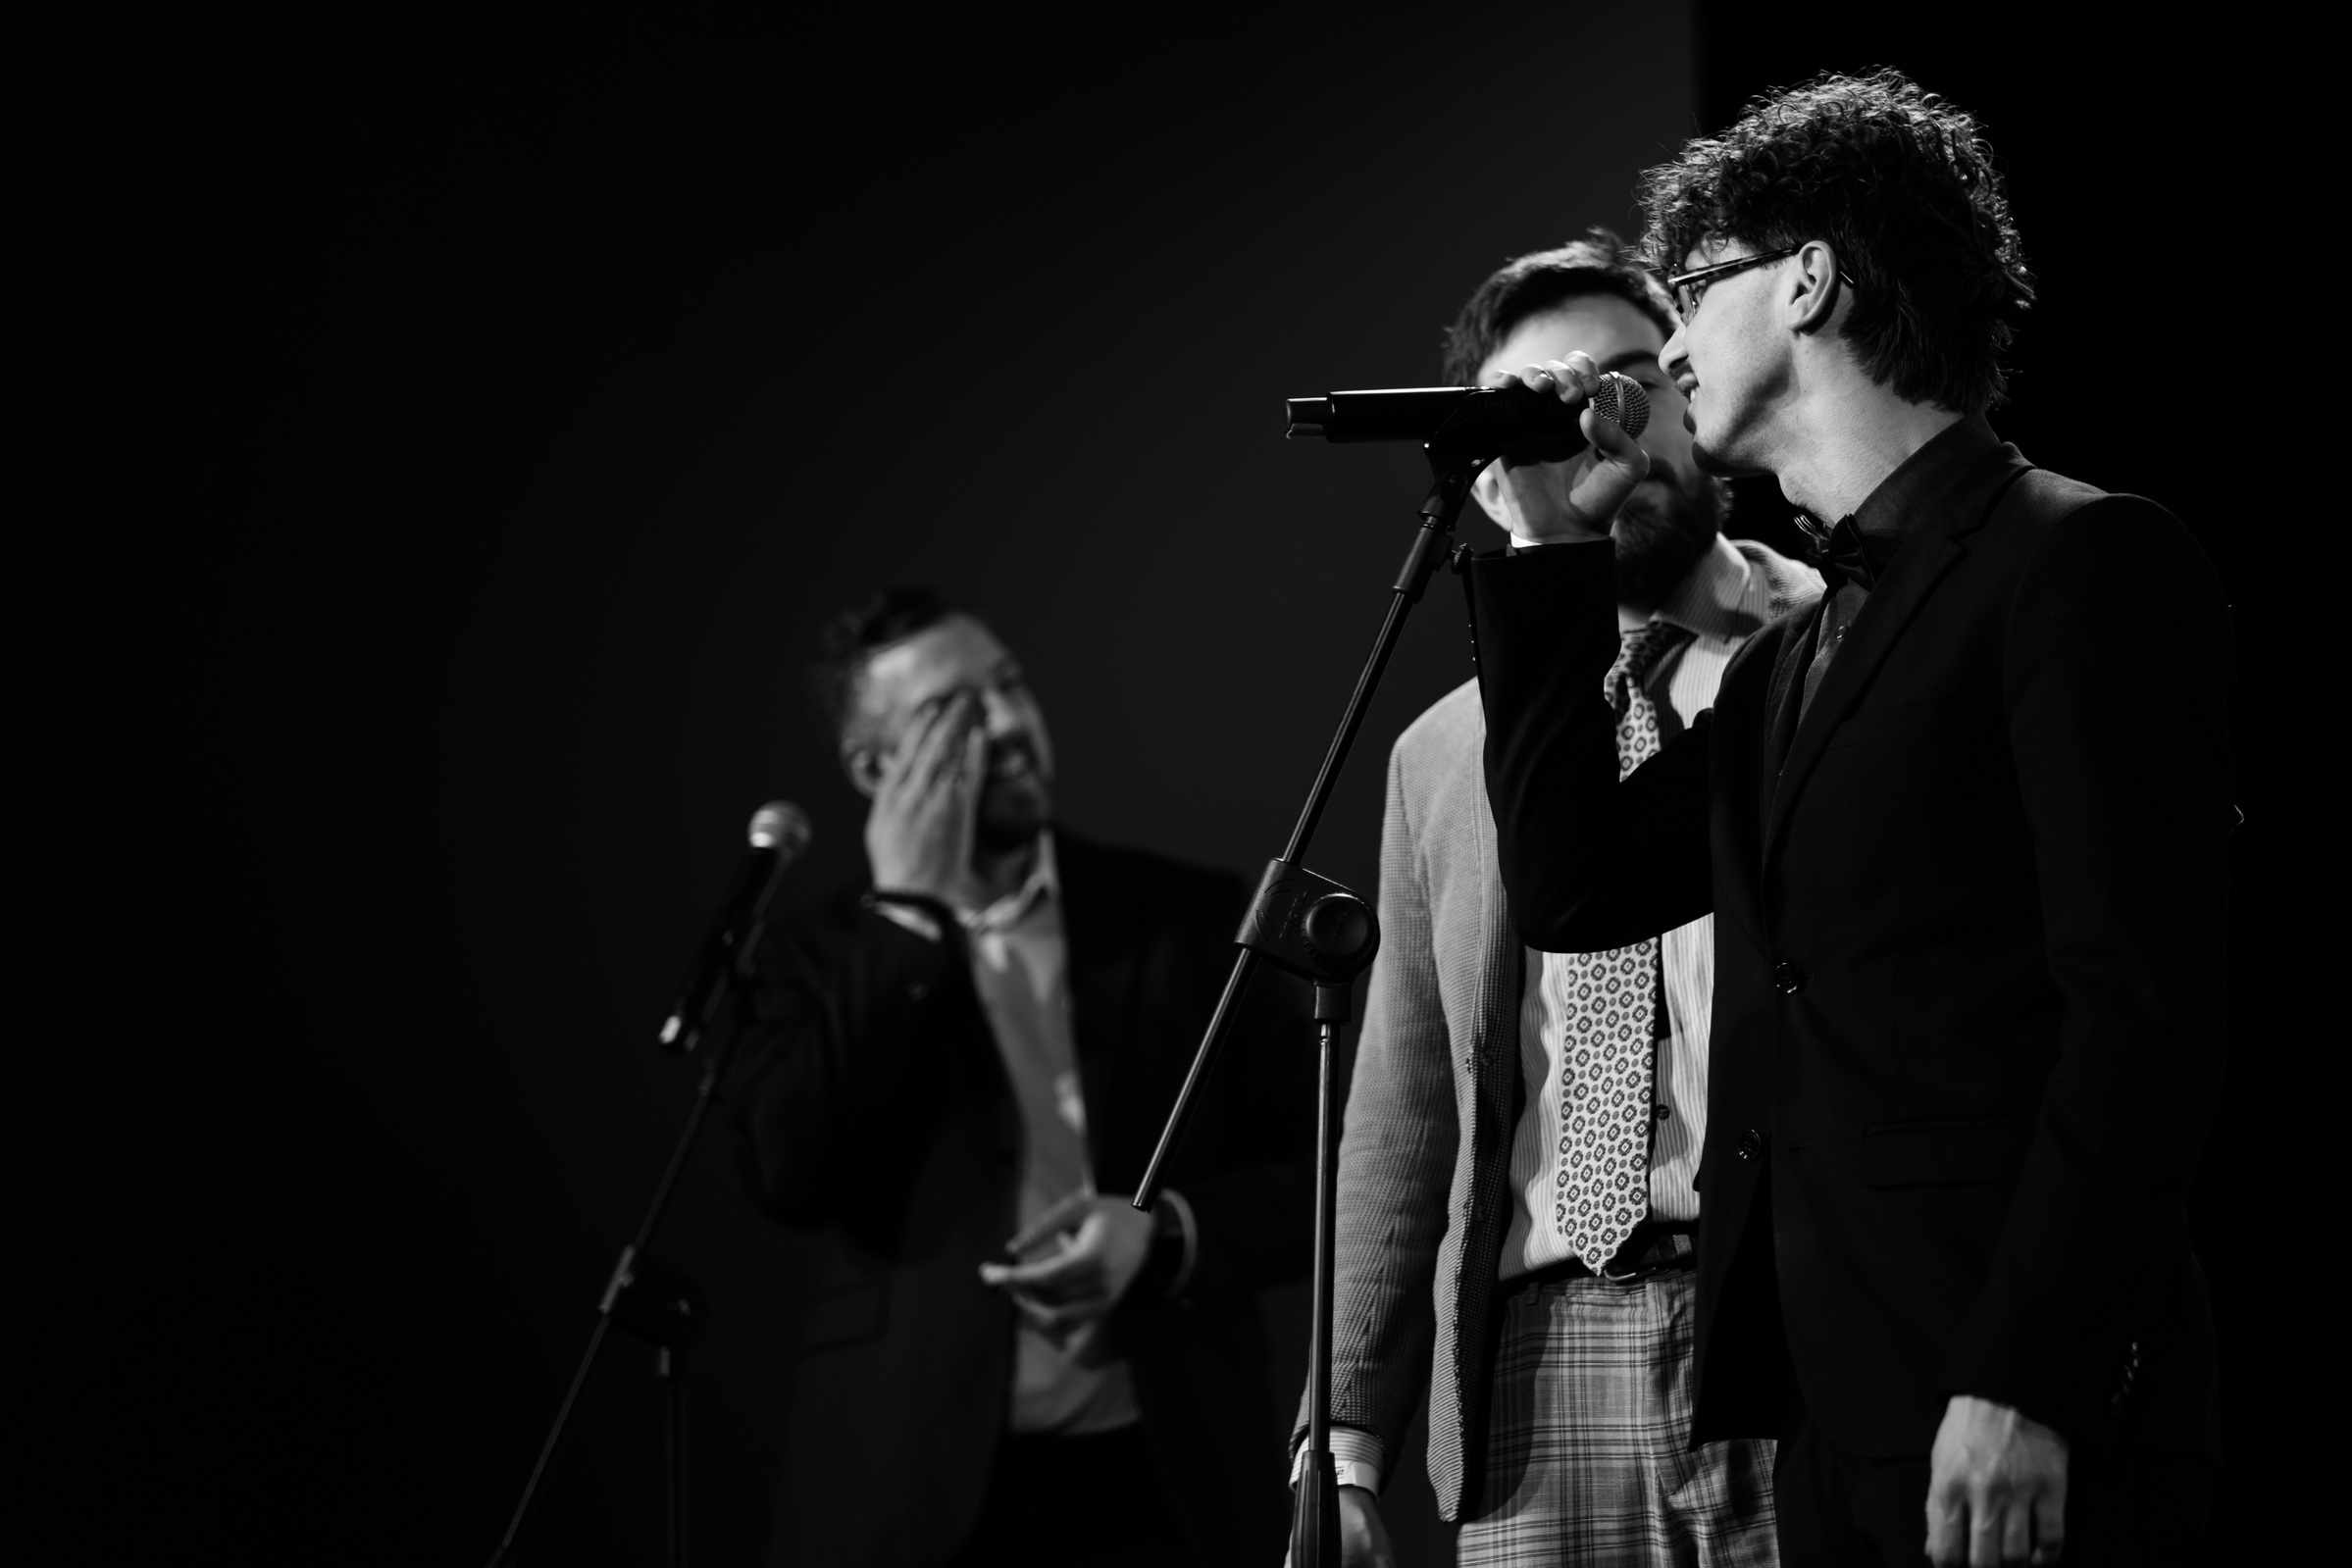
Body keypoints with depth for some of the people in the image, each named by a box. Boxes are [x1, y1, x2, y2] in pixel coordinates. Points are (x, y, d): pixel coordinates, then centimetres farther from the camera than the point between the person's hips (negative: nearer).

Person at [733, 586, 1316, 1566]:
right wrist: (904, 912, -6)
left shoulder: (1187, 918, 9)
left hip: (1162, 1484, 1)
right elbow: (792, 1174, -9)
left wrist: (1165, 1236, -11)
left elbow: (1321, 1176, 8)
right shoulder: (828, 958, 8)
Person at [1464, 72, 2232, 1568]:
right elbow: (1570, 891, 19)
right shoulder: (1796, 656, 20)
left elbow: (2144, 1004, -13)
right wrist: (1557, 549, 16)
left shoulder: (2084, 561, -6)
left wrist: (2025, 1387, -20)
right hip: (1832, 1415, 8)